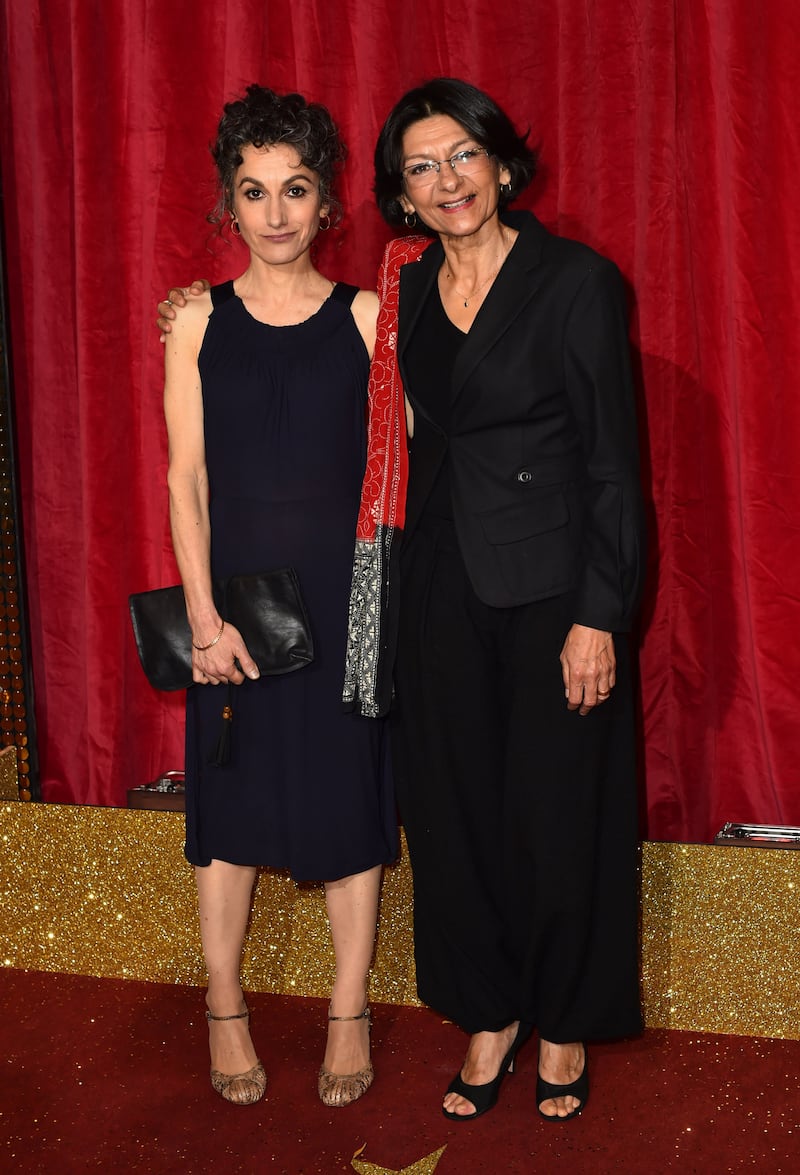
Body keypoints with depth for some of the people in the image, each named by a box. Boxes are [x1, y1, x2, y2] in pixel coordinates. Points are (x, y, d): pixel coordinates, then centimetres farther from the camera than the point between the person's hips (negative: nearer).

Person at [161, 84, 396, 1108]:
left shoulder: (365, 318, 0)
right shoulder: (198, 323, 1)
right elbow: (186, 479, -2)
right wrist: (204, 614, -9)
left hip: (344, 593, 0)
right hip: (234, 591, 1)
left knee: (348, 793, 6)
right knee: (231, 795, 9)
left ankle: (349, 1013, 22)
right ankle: (224, 1008, 27)